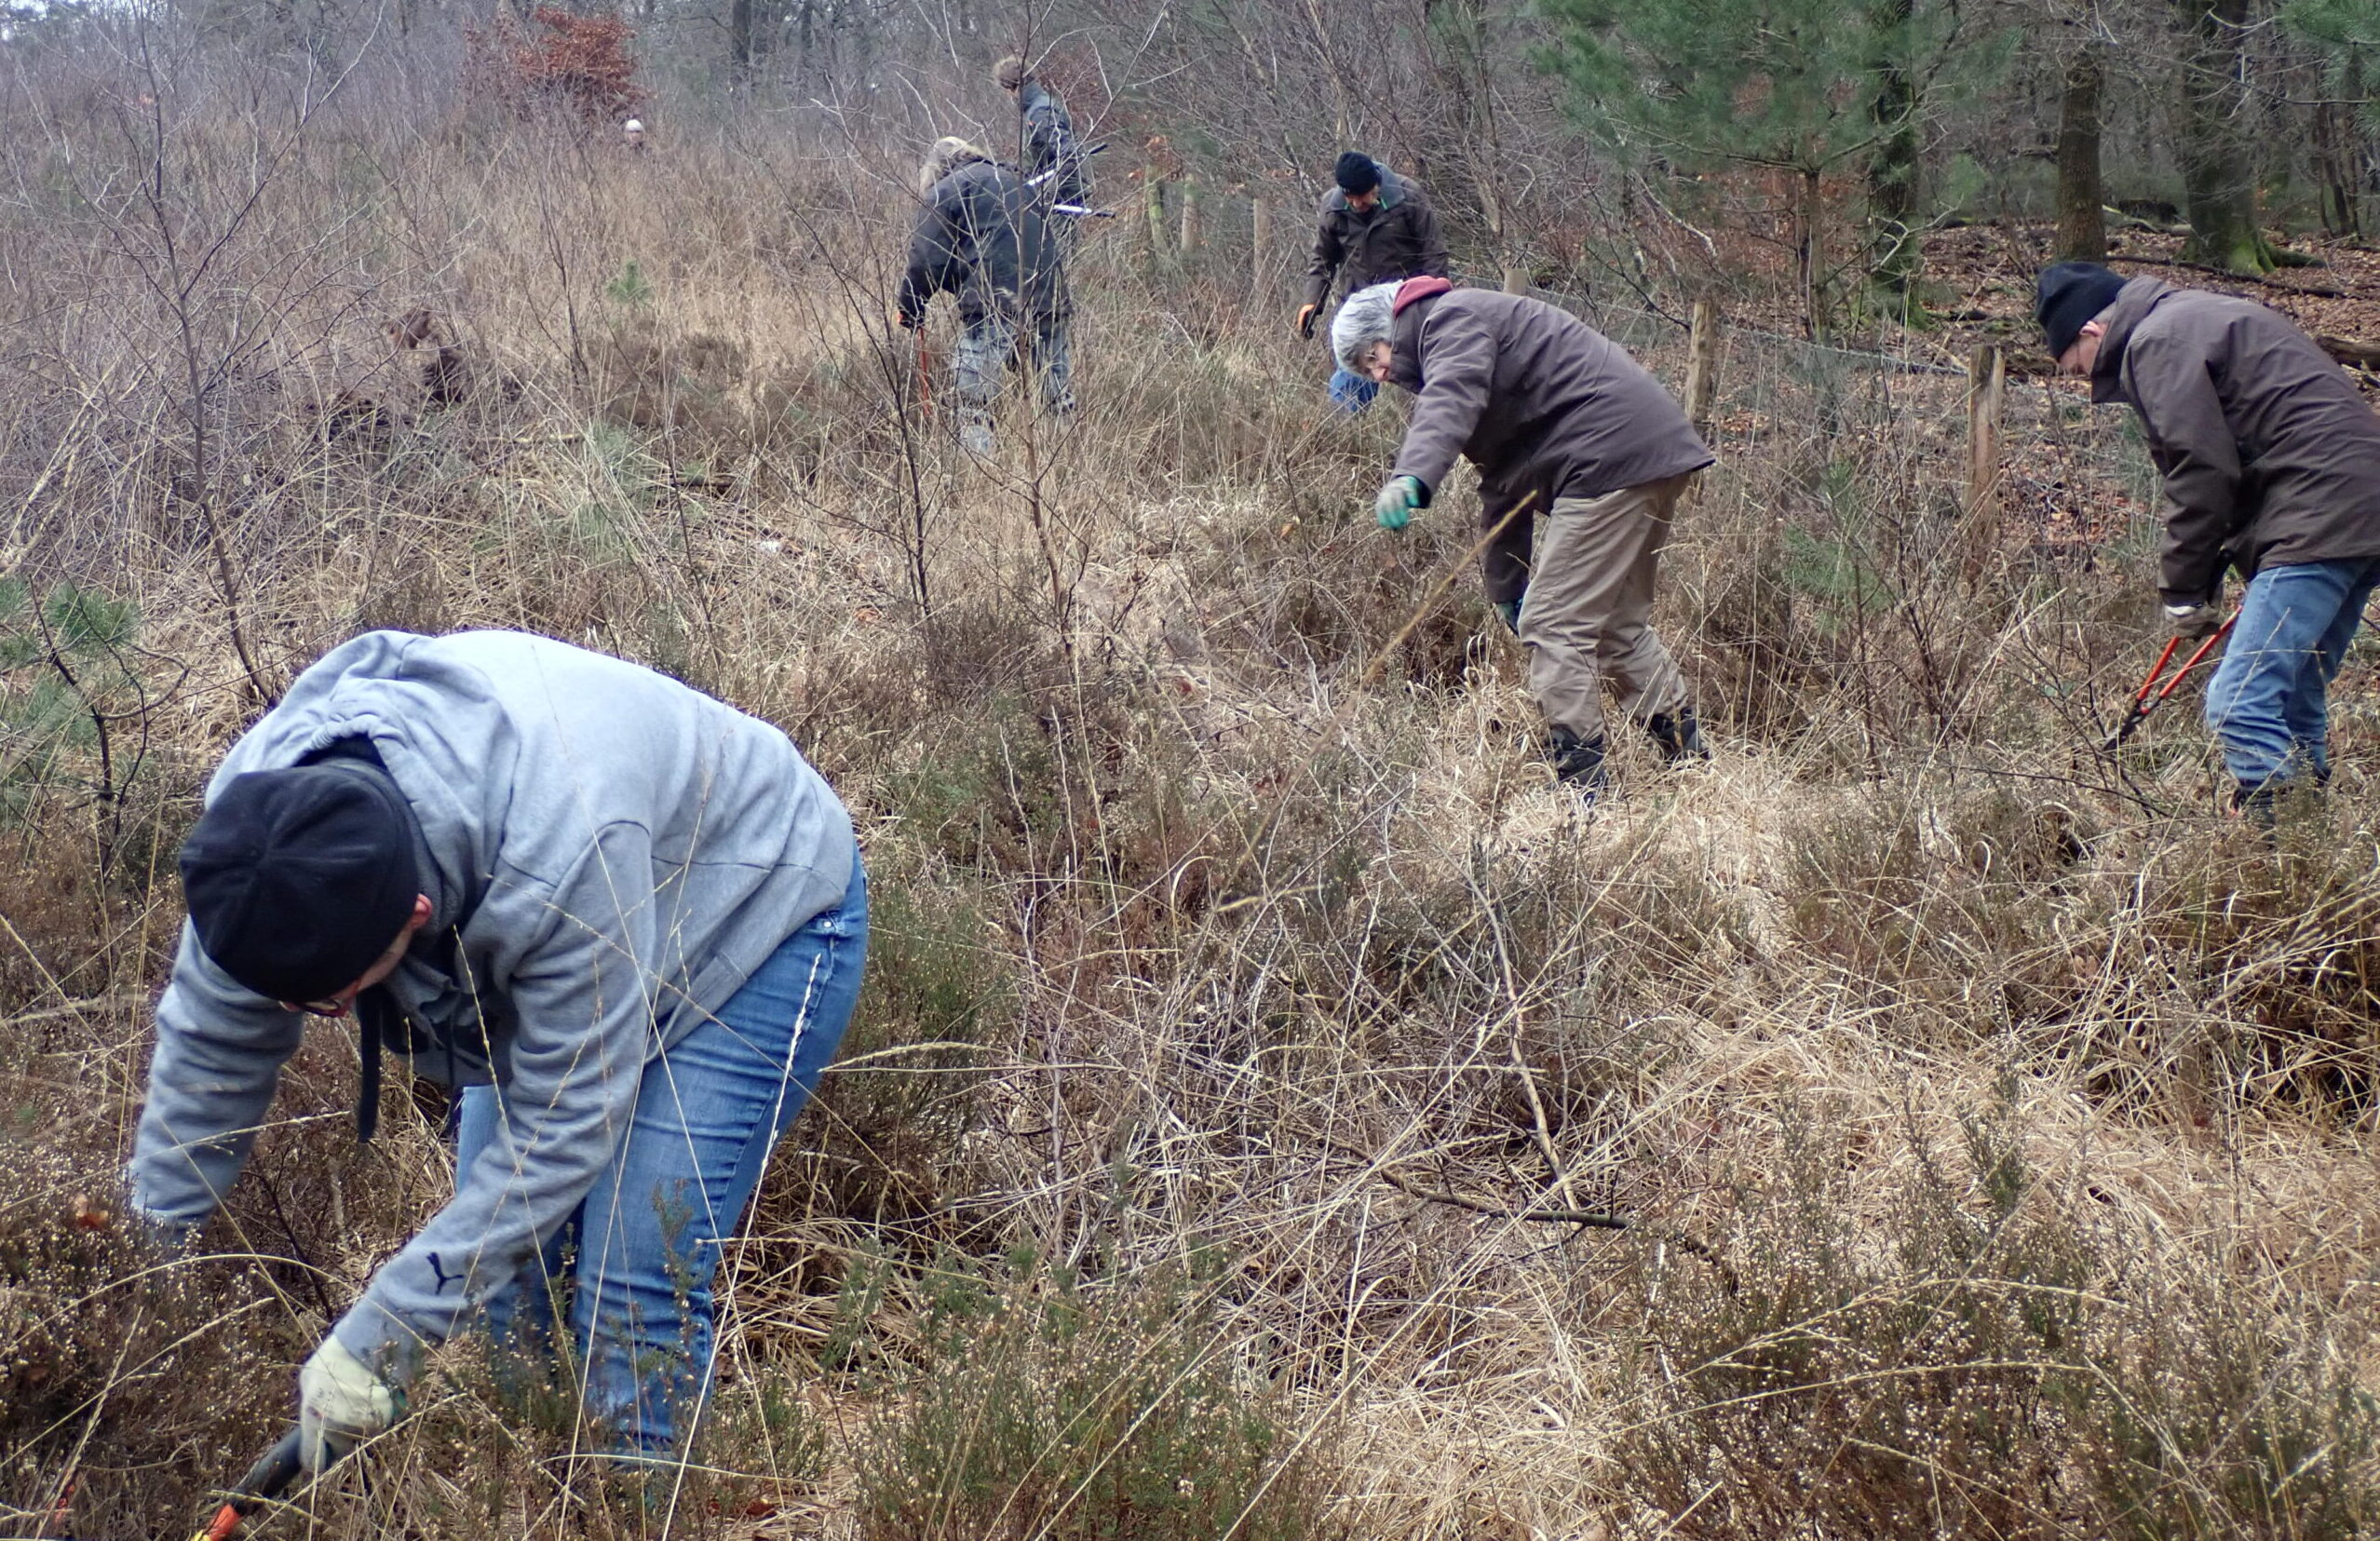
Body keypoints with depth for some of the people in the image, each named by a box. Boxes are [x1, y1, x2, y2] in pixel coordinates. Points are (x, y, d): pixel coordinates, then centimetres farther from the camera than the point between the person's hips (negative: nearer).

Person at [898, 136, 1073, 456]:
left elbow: (927, 260, -3)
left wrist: (908, 309, 10)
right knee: (1060, 398, 13)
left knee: (974, 405, -5)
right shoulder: (1011, 181, 28)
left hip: (993, 306, -7)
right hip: (1050, 298, 7)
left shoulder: (943, 193, 5)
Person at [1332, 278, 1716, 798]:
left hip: (1611, 457, -11)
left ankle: (1579, 789, -10)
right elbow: (1503, 483, 31)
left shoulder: (1454, 318, -3)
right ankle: (1688, 760, 32)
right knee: (1618, 624, 22)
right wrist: (1505, 588, 32)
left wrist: (1413, 476, -45)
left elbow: (1452, 397, -28)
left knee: (1554, 624, -10)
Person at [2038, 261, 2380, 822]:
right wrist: (2207, 574, 17)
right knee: (2295, 701, 16)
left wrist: (2184, 590, -4)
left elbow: (2202, 469, -12)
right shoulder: (2201, 316, 25)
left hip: (2319, 521, -10)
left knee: (2241, 704, -13)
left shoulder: (2157, 341, -5)